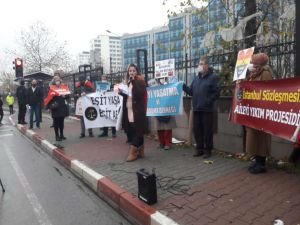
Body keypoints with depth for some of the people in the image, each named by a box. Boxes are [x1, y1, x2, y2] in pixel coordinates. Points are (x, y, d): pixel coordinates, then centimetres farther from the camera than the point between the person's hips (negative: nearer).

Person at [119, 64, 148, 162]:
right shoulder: (129, 83, 16)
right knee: (134, 131, 10)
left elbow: (140, 94, -23)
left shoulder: (140, 82, -6)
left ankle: (133, 152, -1)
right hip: (130, 111, 8)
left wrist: (134, 82, -24)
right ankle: (140, 151, 19)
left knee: (137, 131, -4)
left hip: (138, 111, -8)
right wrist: (122, 92, 3)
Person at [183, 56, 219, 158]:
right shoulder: (196, 78, 18)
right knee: (197, 129, 10)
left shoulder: (213, 77, -4)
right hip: (196, 108, 6)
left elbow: (216, 93, -11)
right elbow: (191, 91, 13)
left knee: (207, 130, 2)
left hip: (207, 109, -6)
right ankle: (199, 148, 23)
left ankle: (208, 150, 14)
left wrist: (208, 101, -17)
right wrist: (183, 86, 0)